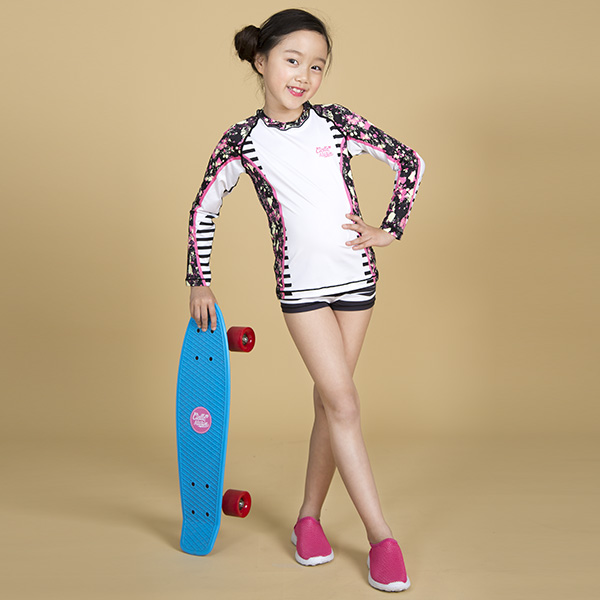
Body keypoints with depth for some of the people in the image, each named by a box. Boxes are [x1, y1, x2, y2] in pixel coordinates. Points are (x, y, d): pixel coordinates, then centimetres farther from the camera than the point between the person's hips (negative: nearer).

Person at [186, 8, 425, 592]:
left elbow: (410, 160, 8)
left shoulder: (338, 123, 0)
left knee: (330, 402, 9)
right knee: (342, 402, -8)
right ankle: (380, 535, 0)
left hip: (356, 277, 3)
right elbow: (202, 213, 7)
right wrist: (199, 282, 7)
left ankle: (309, 516, 25)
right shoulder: (241, 142, -3)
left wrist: (390, 229, 2)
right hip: (301, 284, -2)